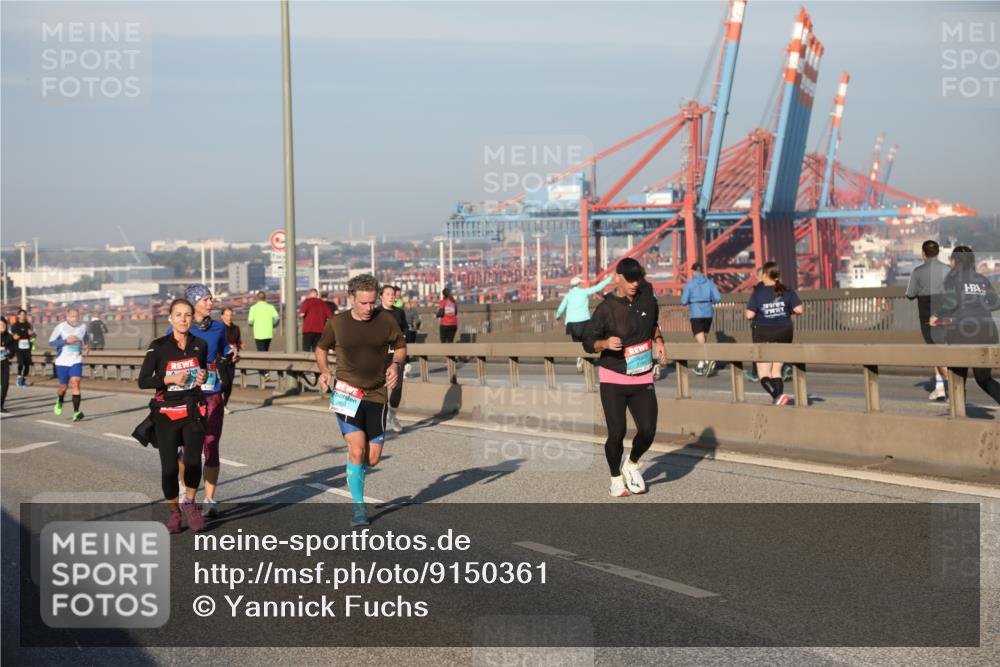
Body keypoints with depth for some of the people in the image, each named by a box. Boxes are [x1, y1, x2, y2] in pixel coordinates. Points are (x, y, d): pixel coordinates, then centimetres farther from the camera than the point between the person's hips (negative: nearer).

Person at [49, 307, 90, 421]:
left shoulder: (83, 326, 1)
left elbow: (87, 338, 22)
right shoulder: (60, 327, -9)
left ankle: (76, 412, -21)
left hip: (76, 361, 1)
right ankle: (59, 402, 44)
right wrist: (66, 341, -22)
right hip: (62, 361, -1)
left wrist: (87, 346, 3)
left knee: (75, 383, -17)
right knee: (64, 386, 9)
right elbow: (51, 342, -10)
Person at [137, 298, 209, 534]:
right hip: (166, 411, -2)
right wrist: (171, 379, -19)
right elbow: (143, 381, -7)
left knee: (193, 461, -16)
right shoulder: (159, 346, -7)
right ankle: (173, 512, 22)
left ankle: (190, 503, 11)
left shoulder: (200, 345, 4)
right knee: (169, 466, -1)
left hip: (192, 410, 2)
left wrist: (203, 378, -1)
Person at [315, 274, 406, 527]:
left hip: (376, 395, 2)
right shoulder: (336, 323, -4)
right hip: (346, 394, -2)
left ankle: (354, 469, 39)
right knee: (357, 449, -16)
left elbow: (400, 346, 12)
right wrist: (324, 371, -4)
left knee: (373, 458, 2)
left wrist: (395, 364, -9)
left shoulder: (386, 321, -2)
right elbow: (321, 348, 13)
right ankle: (358, 506, -2)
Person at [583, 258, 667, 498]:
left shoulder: (646, 295, 2)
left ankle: (631, 464, 25)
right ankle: (616, 478, 16)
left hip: (642, 379, 4)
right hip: (613, 380, -4)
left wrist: (658, 341, 7)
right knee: (616, 432, -8)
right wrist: (605, 343, -27)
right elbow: (588, 341, -7)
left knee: (648, 430, -5)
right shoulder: (606, 309, -13)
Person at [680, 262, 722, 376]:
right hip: (708, 314, 4)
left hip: (695, 314, -4)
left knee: (701, 343, -9)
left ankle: (708, 359, -34)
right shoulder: (709, 282, 4)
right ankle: (700, 366, 24)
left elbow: (684, 301, -8)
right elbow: (718, 297, -3)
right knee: (701, 340, 20)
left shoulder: (689, 284, -5)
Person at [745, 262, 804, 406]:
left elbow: (749, 315, -14)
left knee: (764, 374, -1)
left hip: (764, 334, -4)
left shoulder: (758, 292, -9)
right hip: (784, 333, 4)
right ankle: (779, 398, 6)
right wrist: (788, 309, 12)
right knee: (776, 371, 17)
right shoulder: (787, 291, -1)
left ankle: (778, 396, -25)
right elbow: (799, 309, -8)